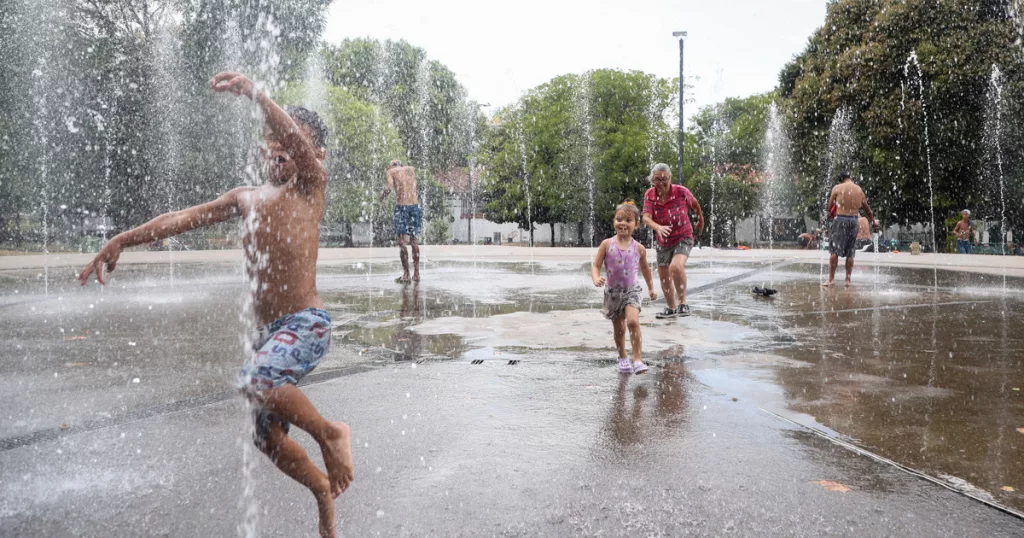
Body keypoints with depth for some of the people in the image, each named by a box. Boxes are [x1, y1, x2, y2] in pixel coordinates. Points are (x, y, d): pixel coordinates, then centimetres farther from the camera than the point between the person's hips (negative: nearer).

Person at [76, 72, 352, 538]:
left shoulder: (310, 188, -3)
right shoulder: (246, 198, 14)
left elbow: (299, 142, -24)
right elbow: (182, 219, 17)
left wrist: (256, 94, -35)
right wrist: (122, 241, 14)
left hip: (307, 323, -7)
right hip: (269, 329, 7)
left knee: (255, 380, -34)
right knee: (267, 438, 11)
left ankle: (329, 432, -11)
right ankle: (324, 491, 34)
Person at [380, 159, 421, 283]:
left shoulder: (391, 171, 3)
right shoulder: (411, 169, 15)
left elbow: (389, 187, -13)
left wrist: (382, 196, 4)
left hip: (401, 206, -4)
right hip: (415, 205, 4)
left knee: (401, 241, 2)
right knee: (414, 240, 14)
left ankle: (406, 275, -1)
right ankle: (416, 273, 16)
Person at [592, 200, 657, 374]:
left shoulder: (639, 248, -5)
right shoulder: (607, 244, -9)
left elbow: (645, 268, 13)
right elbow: (596, 266, -7)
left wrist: (651, 288, 21)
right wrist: (596, 279, -27)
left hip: (631, 290, -1)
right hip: (612, 292, 1)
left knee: (633, 321, -24)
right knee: (618, 328, 13)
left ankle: (637, 360, -17)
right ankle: (622, 357, 37)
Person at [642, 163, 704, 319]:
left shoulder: (681, 192, -17)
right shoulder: (650, 195, -12)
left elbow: (695, 205, 3)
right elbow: (646, 217, -23)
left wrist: (700, 220, 20)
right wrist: (658, 227, -44)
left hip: (683, 238, -4)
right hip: (663, 241, 4)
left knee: (676, 266, -32)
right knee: (664, 277, 15)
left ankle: (683, 302, -15)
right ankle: (671, 308, 38)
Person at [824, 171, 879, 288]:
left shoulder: (837, 188, -2)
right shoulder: (859, 190, 10)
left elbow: (830, 205, 1)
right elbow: (867, 208, 19)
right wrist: (873, 221, 32)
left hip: (840, 219, -3)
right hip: (854, 220, 4)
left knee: (834, 250, -1)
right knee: (850, 253, 8)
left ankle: (831, 279, -5)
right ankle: (848, 280, 10)